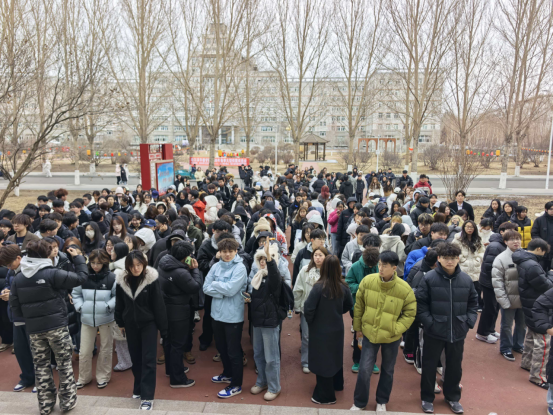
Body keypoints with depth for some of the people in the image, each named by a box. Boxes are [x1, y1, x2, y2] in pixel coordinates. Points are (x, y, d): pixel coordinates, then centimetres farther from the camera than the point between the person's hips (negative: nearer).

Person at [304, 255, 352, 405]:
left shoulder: (319, 287, -25)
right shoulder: (343, 287, -9)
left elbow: (308, 308, -21)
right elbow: (349, 305, 7)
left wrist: (310, 321, -2)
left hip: (321, 330, -5)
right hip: (337, 328, 5)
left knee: (323, 360, 8)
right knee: (335, 355, 24)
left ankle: (325, 395, 20)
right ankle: (337, 384, 44)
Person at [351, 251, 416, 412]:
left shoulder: (405, 289, -20)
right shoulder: (367, 281, -15)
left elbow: (410, 314, -6)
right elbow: (359, 306, -1)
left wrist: (395, 330, -15)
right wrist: (358, 328, 5)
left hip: (391, 338, 0)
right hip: (370, 333, 0)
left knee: (387, 371, 18)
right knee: (364, 370, 3)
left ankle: (382, 402, 41)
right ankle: (359, 403, 26)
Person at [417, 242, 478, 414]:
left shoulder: (466, 279, -1)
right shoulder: (429, 278, -12)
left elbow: (473, 303, 11)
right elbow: (420, 304, -9)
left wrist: (469, 322, 1)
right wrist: (429, 323, -14)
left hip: (458, 332, 3)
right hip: (434, 332, -3)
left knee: (455, 366, 18)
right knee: (429, 366, 12)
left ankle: (453, 397, 40)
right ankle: (427, 398, 30)